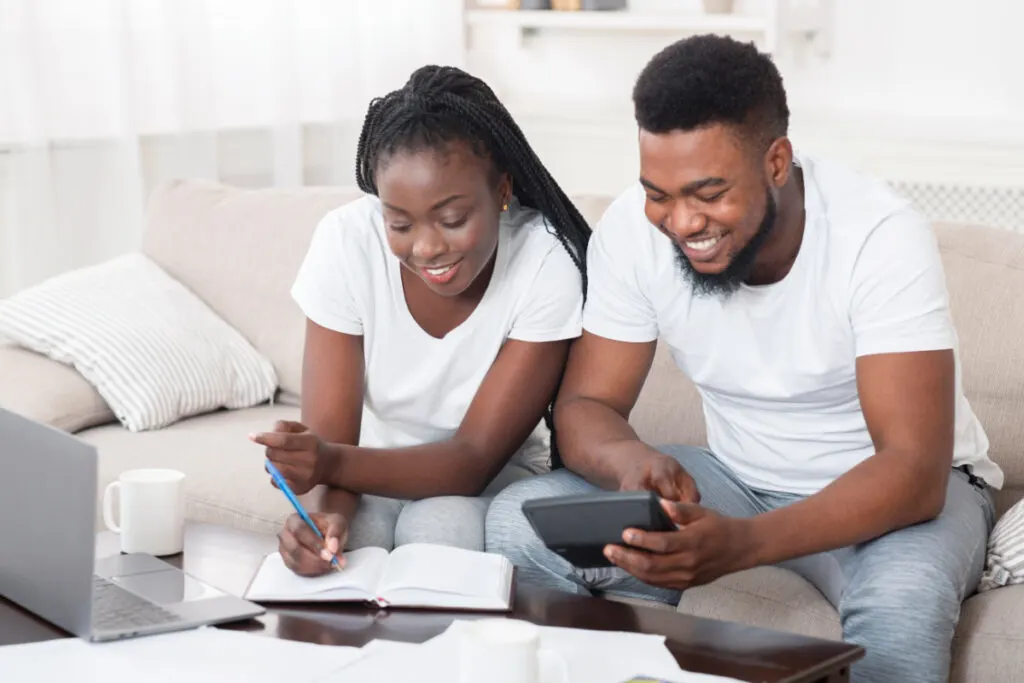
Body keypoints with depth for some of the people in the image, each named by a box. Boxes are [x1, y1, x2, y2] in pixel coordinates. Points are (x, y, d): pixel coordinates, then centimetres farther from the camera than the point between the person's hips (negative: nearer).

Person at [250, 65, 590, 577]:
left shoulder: (547, 263, -25)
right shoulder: (347, 241, -21)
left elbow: (475, 457, -23)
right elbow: (330, 439, -19)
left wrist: (334, 462, -42)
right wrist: (330, 509, -44)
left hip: (489, 477, 0)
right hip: (374, 469, 1)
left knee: (438, 529, -33)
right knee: (348, 535, -32)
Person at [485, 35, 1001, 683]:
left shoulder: (880, 236, -27)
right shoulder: (632, 230, -15)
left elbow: (914, 468, -31)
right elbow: (585, 405, -8)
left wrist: (741, 544, -48)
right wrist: (632, 461, -34)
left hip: (896, 487, -4)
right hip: (744, 477, 4)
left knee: (901, 603, -39)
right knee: (519, 521, -17)